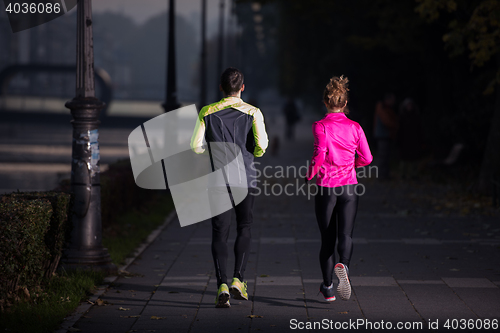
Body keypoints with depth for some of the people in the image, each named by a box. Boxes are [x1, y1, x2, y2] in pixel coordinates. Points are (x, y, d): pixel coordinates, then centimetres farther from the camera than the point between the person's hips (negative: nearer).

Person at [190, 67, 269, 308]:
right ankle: (238, 279, -2)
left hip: (218, 179, 1)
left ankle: (222, 285, -9)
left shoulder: (207, 112, 3)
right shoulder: (252, 112, -1)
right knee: (244, 229, 12)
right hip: (245, 179, -1)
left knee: (219, 233, 3)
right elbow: (261, 145, -9)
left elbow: (195, 145, -1)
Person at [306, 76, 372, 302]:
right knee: (345, 234, -2)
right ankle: (343, 266, -35)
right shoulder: (354, 127, 2)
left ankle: (328, 287, 18)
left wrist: (310, 174, -4)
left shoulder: (321, 126, -7)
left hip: (326, 188, -1)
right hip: (349, 187, 1)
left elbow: (319, 153, -19)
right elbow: (366, 158, 2)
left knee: (327, 238, 10)